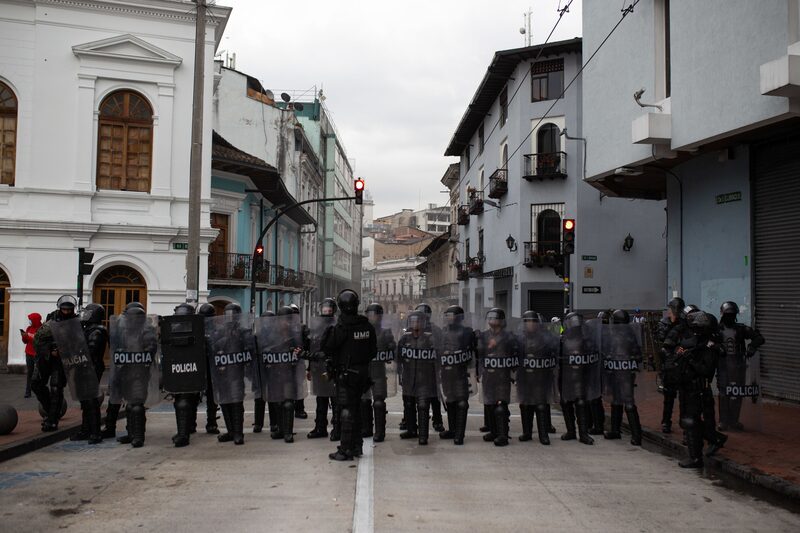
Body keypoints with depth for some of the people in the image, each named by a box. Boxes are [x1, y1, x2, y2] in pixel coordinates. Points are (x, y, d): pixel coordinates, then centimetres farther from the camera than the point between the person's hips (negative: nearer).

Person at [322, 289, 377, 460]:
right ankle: (356, 446, 26)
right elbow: (374, 350, 9)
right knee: (356, 408, 17)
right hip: (363, 372, 6)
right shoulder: (367, 326, 2)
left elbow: (327, 347, -13)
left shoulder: (341, 327, -18)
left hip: (346, 374, -6)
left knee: (347, 410, -3)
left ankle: (346, 450, 0)